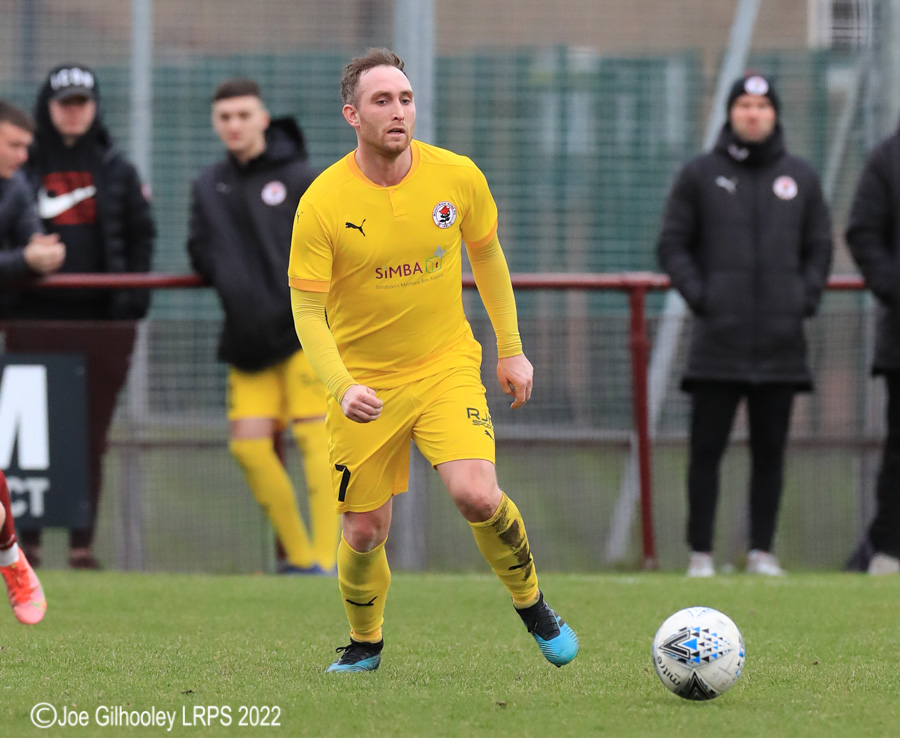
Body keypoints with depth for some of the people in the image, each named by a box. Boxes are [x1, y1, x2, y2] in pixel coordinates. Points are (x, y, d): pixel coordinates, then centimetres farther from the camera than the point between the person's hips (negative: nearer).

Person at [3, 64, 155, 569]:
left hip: (102, 319, 1)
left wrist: (133, 298, 0)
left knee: (92, 434, 2)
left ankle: (83, 542, 6)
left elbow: (142, 236, 10)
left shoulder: (117, 170, 11)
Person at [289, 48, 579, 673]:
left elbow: (487, 257, 11)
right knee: (365, 532, 3)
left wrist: (512, 349, 13)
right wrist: (341, 387, -25)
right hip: (364, 382, 0)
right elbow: (308, 310, -11)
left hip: (448, 365, 0)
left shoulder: (458, 177, -8)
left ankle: (531, 604, 6)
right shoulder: (322, 204, -15)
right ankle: (365, 644, 32)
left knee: (477, 497, -21)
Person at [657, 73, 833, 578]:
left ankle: (763, 552, 10)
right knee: (707, 449, -4)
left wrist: (807, 297, 3)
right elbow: (673, 244, 7)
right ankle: (701, 553, -1)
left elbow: (820, 247, 18)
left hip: (782, 341, 2)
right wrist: (698, 295, -6)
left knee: (771, 451, 4)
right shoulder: (700, 175, 6)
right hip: (718, 338, -2)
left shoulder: (800, 177, 12)